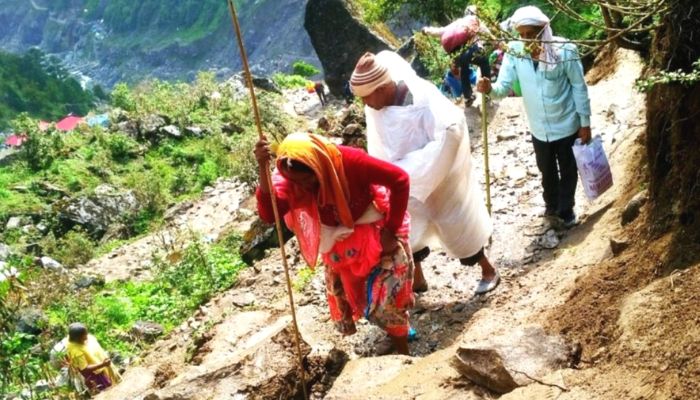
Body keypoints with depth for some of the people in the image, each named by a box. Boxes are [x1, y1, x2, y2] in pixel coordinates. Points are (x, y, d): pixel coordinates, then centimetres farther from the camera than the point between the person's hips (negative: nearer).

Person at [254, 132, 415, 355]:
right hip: (338, 241, 5)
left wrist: (391, 230, -23)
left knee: (389, 296, -2)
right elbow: (268, 214, -38)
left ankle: (402, 354, 18)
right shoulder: (290, 178, -23)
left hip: (376, 233, -4)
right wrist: (263, 169, -51)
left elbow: (399, 179, -27)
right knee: (342, 296, 13)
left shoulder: (349, 161, -33)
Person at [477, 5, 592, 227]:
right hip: (539, 128, 3)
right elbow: (504, 86, -16)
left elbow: (579, 87, -12)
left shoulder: (564, 50, -21)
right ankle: (552, 205, 49)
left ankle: (566, 209, 39)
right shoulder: (514, 52, -14)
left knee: (567, 170, 16)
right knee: (547, 171, 24)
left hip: (567, 125, -3)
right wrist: (490, 88, -40)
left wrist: (585, 123, -8)